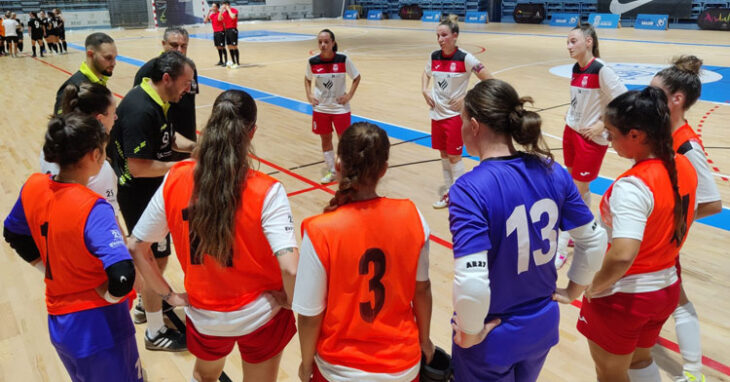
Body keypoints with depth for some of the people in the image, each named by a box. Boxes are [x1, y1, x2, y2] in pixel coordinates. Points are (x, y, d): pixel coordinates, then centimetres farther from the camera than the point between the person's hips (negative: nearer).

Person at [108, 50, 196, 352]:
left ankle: (148, 303, 48)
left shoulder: (153, 100, 2)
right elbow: (138, 167, -29)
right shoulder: (141, 111, -29)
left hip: (149, 194, 10)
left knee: (151, 257, 26)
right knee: (155, 261, 3)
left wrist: (192, 146, -4)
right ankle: (156, 333, 20)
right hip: (140, 199, -10)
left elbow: (166, 136, 14)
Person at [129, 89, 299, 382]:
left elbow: (137, 249, -8)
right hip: (259, 316, -2)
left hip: (204, 315, 3)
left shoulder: (175, 179, -13)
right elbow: (290, 269, -30)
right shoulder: (266, 191, -23)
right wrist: (292, 303, -10)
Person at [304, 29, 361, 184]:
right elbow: (307, 79, 12)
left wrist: (349, 95, -10)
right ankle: (331, 171, 28)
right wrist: (309, 95, -2)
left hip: (340, 107, -2)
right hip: (321, 108, 3)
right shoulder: (312, 62, -7)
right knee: (325, 139, 12)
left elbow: (357, 77, -1)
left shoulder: (343, 60, -14)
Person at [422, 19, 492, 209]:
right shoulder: (434, 56, 1)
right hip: (437, 113, 6)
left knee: (454, 156, -1)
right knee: (443, 154, 13)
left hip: (455, 114, -5)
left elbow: (488, 80, -14)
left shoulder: (465, 58, -15)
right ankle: (448, 192, 26)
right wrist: (425, 90, 5)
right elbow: (426, 74, 22)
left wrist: (466, 98, -15)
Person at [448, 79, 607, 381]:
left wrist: (470, 333, -16)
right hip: (543, 324, 6)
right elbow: (595, 240, 2)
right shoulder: (552, 171, -7)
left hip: (493, 337, -5)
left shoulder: (470, 188, -26)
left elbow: (472, 282, -33)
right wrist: (572, 292, 14)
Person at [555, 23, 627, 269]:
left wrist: (602, 125, -18)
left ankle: (561, 250, 6)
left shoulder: (601, 70, -19)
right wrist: (571, 115, 9)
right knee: (578, 188, 18)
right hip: (571, 132, 8)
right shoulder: (576, 69, 5)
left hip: (591, 138, -8)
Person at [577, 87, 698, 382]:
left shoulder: (632, 186, -31)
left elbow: (622, 256, -40)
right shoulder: (684, 166, -4)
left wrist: (594, 287, -23)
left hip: (623, 296, -8)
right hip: (666, 288, 8)